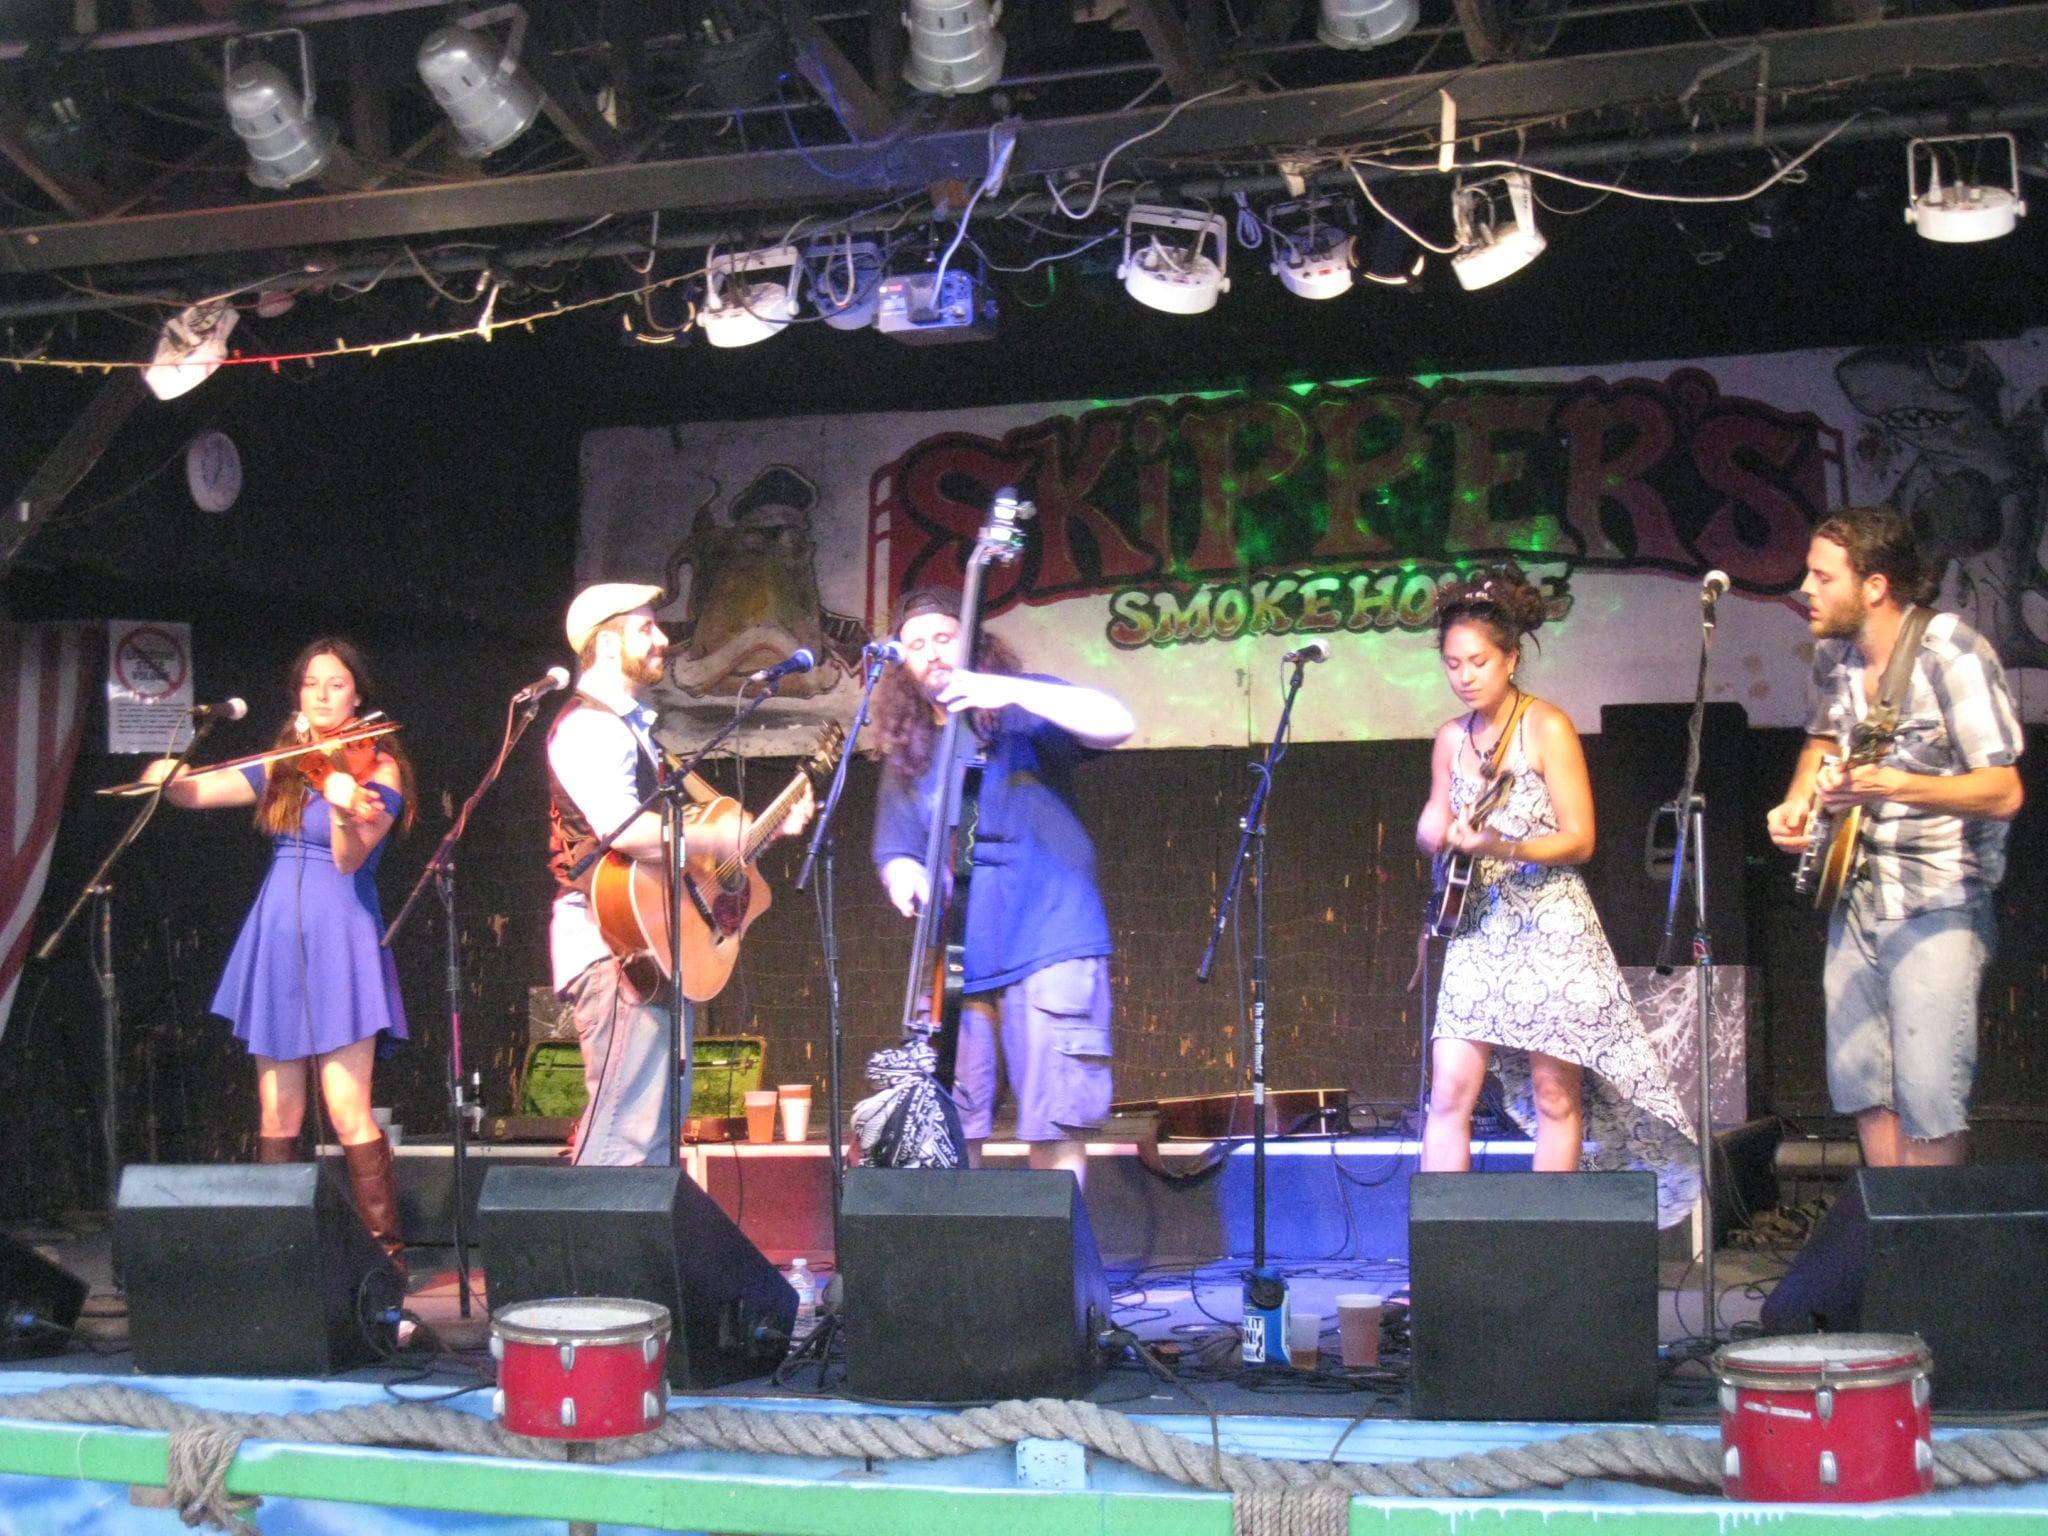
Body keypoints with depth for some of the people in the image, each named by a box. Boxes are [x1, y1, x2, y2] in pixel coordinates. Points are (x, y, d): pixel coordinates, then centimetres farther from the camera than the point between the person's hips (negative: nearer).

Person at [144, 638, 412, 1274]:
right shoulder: (280, 767, 14)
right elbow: (196, 792, 12)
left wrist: (345, 810, -33)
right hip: (278, 937, 5)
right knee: (277, 1116, 6)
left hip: (340, 941, -5)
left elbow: (350, 859, -13)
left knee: (348, 1113, -11)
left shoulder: (378, 769, -1)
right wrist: (167, 777, -10)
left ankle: (386, 1249, -5)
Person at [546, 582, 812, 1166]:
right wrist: (721, 839, -19)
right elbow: (622, 829, -29)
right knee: (625, 1129, -14)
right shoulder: (588, 729, -12)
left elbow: (668, 827, 25)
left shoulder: (634, 726, 22)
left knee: (657, 1122, 12)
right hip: (615, 947, -11)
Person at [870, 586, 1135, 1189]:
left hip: (1047, 943, -5)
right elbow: (892, 850, 21)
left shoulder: (1021, 713, 2)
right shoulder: (908, 753, 17)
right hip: (955, 958, 5)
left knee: (1056, 1129, -7)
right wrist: (905, 875, -4)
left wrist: (1012, 691, -25)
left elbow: (1116, 725, -15)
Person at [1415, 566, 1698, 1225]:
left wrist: (1503, 847, -24)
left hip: (1549, 929, -5)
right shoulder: (1452, 737, 9)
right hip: (1477, 930, 5)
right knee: (1448, 1092, -4)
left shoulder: (1547, 728, -7)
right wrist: (1440, 833, -8)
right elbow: (1431, 830, 16)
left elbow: (1580, 839, -10)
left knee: (1555, 1098, 0)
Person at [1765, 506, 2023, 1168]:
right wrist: (1798, 801, 6)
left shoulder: (1950, 653, -16)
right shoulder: (1833, 653, 6)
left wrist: (1893, 785, -34)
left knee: (1926, 1096, -12)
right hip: (1856, 890, 7)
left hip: (1937, 901, -7)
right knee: (1858, 1084, 9)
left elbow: (2004, 791, -20)